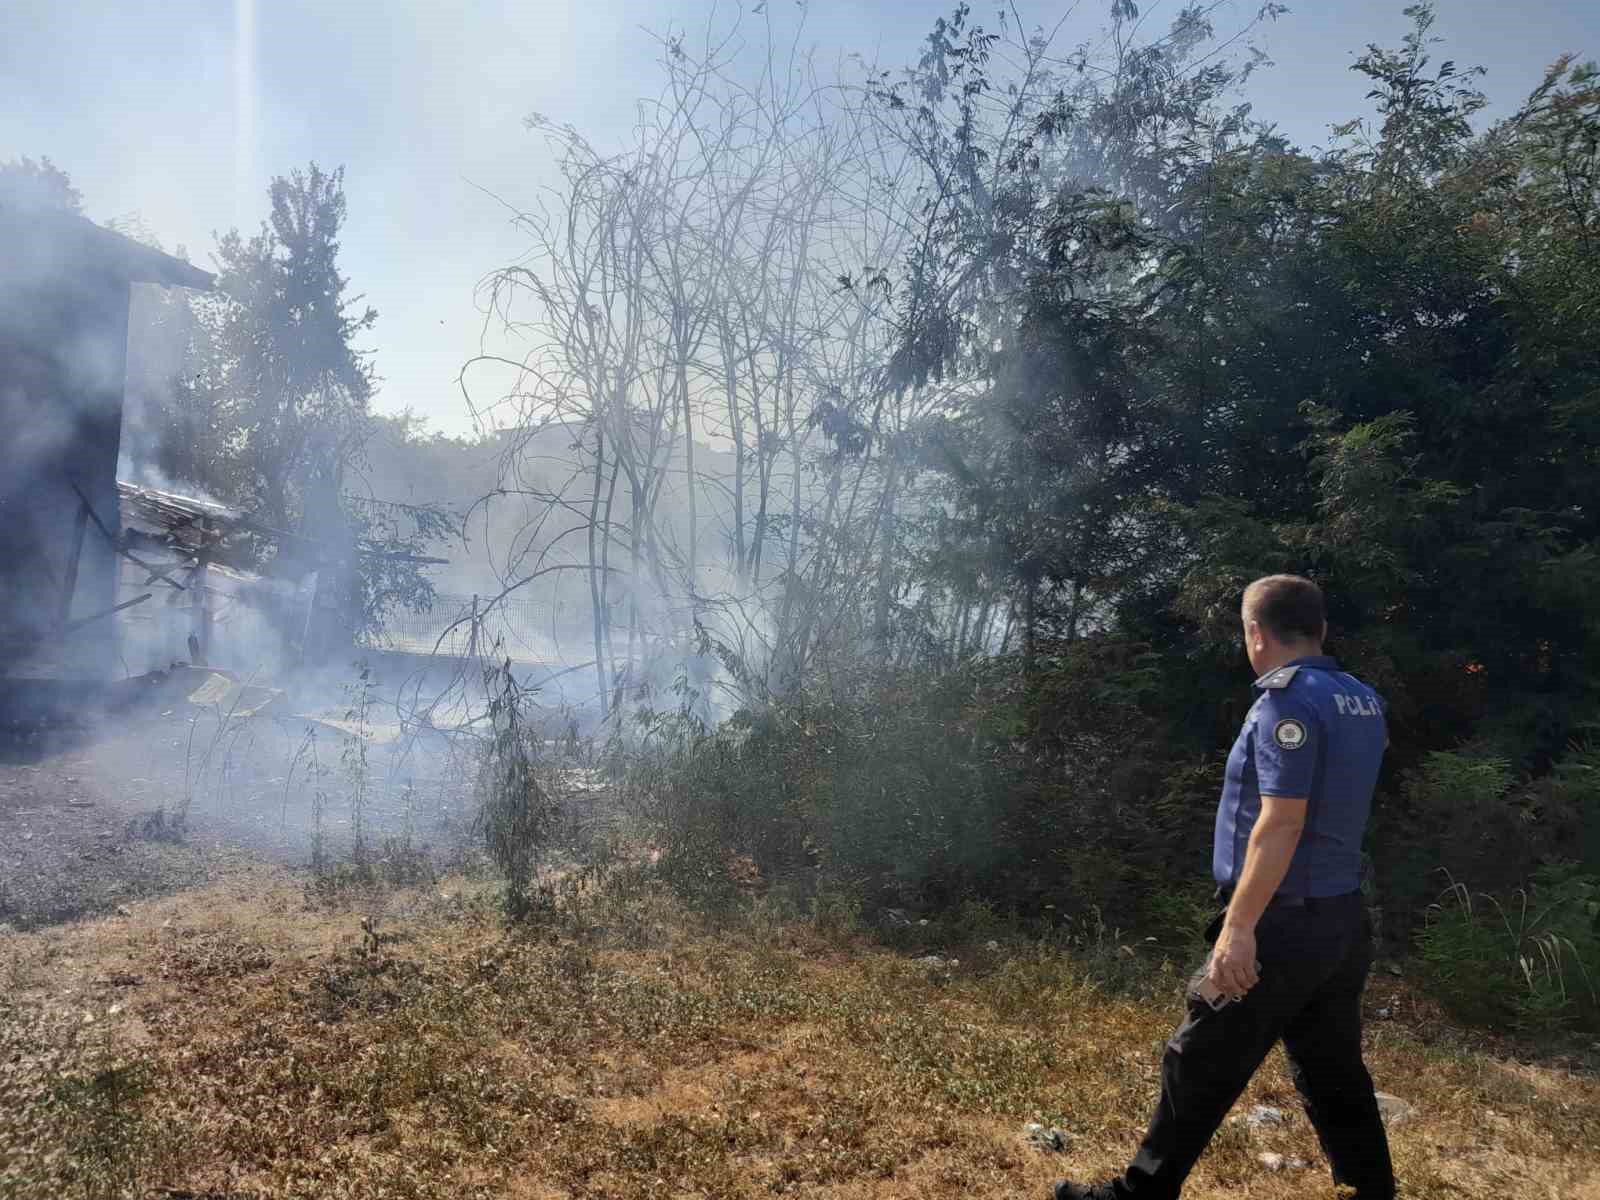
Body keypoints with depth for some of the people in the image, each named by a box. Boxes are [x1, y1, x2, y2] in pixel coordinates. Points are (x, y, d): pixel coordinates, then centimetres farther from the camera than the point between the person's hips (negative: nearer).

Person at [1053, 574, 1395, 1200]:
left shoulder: (1287, 701, -17)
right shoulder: (1364, 702, 8)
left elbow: (1281, 823, -24)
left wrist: (1239, 925, -23)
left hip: (1285, 926, -8)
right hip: (1343, 920, 8)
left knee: (1199, 1068, 2)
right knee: (1333, 1070, 18)